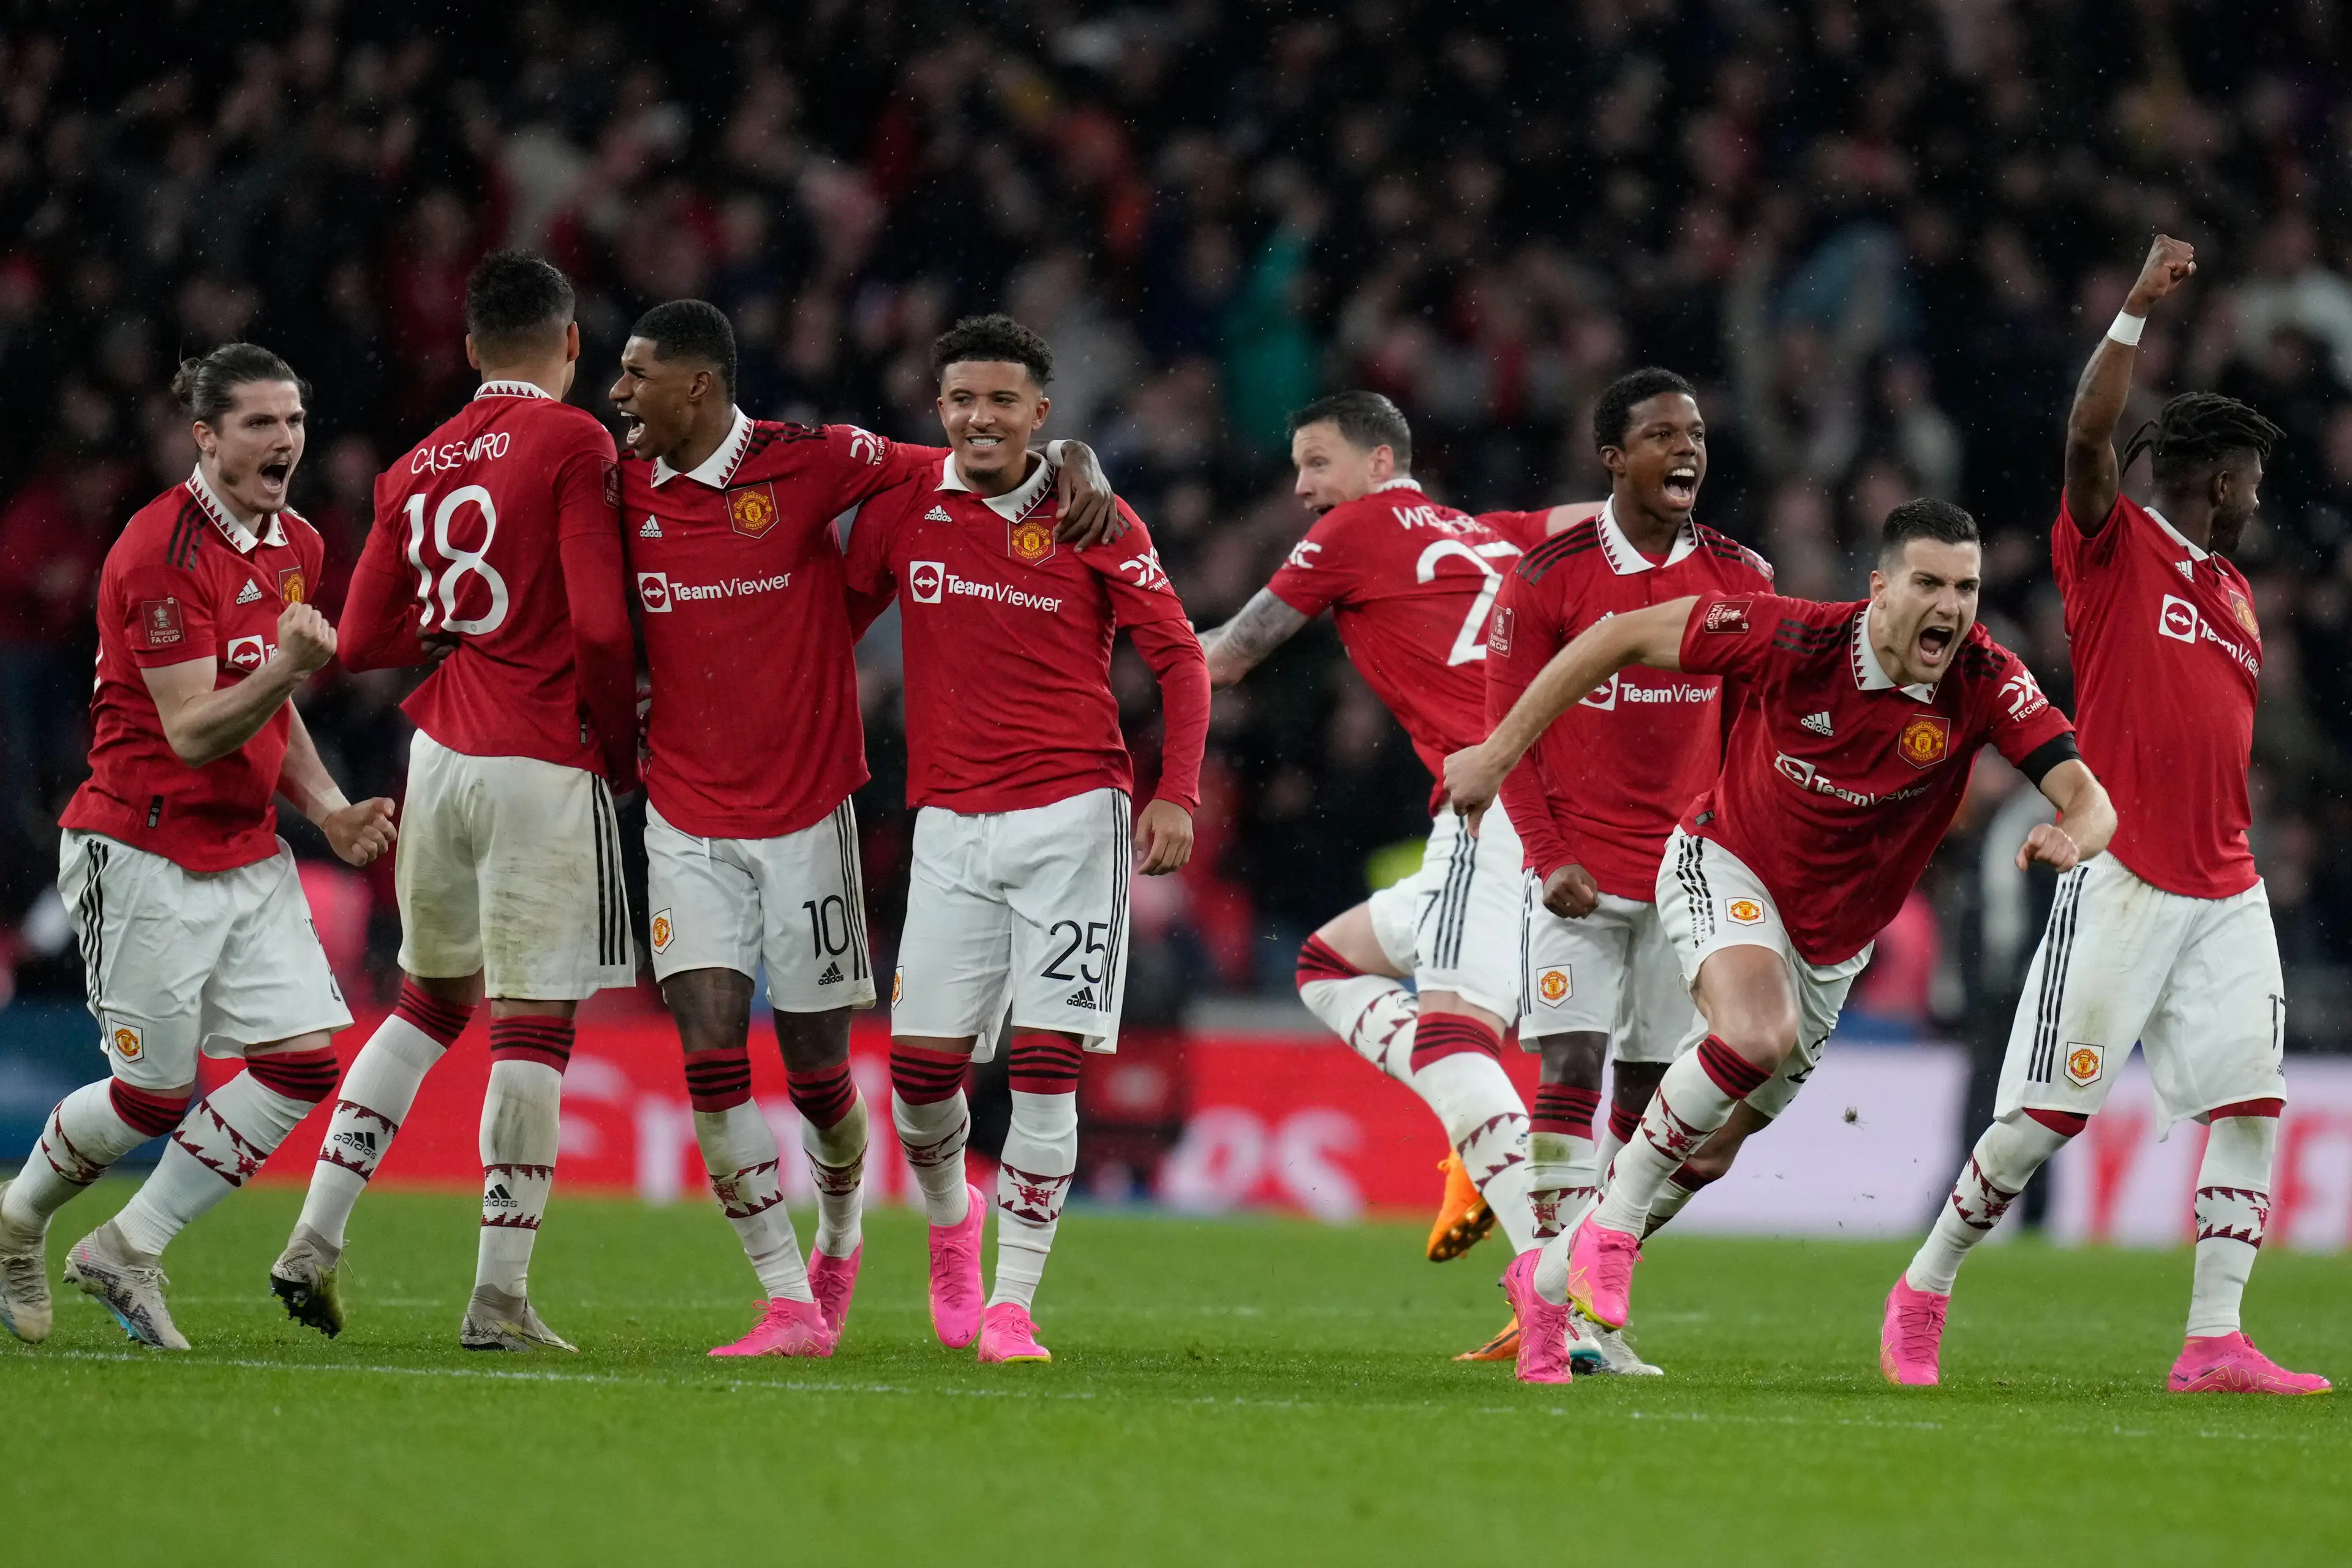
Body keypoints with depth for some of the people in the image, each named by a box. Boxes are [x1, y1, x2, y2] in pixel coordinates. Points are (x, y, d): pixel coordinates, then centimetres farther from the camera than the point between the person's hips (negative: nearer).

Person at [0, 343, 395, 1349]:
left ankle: (127, 1249, 6)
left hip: (247, 853, 8)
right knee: (157, 1090, -2)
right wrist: (286, 669, -37)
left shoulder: (297, 548, 10)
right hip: (144, 855, -8)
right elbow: (192, 732, -21)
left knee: (305, 1058, -6)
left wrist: (327, 808, 8)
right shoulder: (162, 551, -17)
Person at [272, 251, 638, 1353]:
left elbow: (361, 640, 12)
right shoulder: (572, 445, -8)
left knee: (431, 1000, 20)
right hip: (542, 768, -6)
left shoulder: (418, 468, 11)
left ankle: (316, 1235, 15)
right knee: (532, 1023, -3)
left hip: (439, 754, 6)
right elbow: (600, 622, -15)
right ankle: (499, 1299, -4)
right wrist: (622, 751, -1)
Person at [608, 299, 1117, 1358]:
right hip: (687, 821, 3)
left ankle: (839, 1239, 36)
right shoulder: (623, 488, 3)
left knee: (817, 1066, 4)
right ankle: (789, 1305, -7)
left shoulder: (809, 462, -9)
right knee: (710, 1051, -11)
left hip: (806, 812, -3)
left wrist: (1076, 464, -18)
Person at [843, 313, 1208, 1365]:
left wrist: (1177, 795, -6)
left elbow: (1179, 658, 4)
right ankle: (949, 1220, 29)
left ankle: (1011, 1304, -1)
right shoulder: (903, 511, 5)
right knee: (919, 1064, -2)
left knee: (1046, 1067, -8)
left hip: (1073, 817, -2)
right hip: (951, 826, 2)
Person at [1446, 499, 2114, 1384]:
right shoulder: (1793, 639, -26)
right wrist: (1500, 752, -13)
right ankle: (1613, 1220, -15)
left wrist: (2070, 837, -50)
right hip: (1727, 869, -4)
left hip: (1831, 943, 4)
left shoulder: (1983, 681, -20)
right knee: (1759, 1035, -34)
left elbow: (2087, 796, -24)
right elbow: (1624, 636, -16)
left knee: (1716, 1141, 11)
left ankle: (1547, 1280, 32)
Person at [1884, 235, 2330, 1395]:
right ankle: (1924, 1292, 12)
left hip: (2224, 888, 7)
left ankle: (2215, 1346, -3)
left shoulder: (2235, 594, 20)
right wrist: (2139, 310, -24)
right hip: (2122, 882, -7)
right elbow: (2087, 439, -20)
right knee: (2049, 1112, -6)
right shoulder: (2112, 548, -1)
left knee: (2252, 1101, -4)